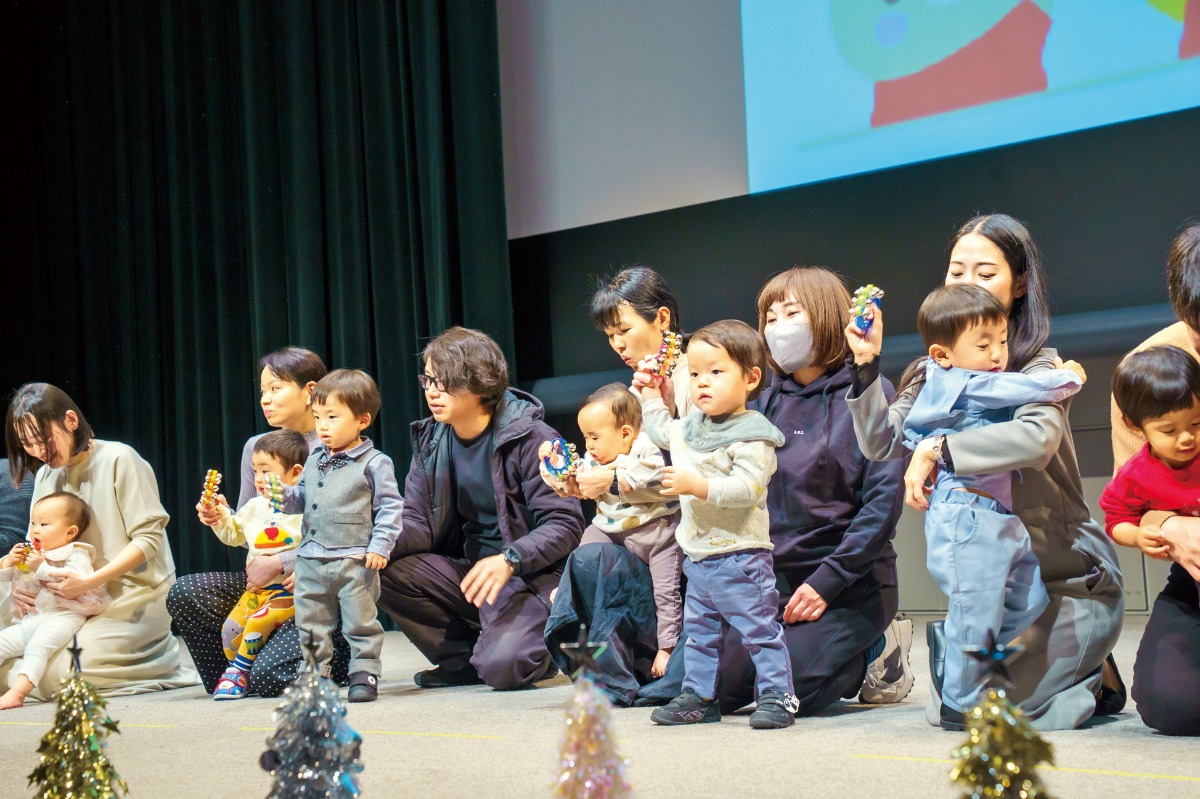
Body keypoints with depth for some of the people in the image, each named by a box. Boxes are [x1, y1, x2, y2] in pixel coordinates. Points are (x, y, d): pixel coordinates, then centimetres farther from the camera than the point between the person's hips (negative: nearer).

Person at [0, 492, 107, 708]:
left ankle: (17, 692, -45)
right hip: (32, 618, 9)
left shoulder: (77, 554, -4)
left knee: (38, 645, -31)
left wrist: (42, 569, -22)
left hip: (62, 617, -9)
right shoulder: (30, 553, 20)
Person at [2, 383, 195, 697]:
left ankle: (163, 663, -3)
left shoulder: (118, 459, -8)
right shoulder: (47, 476, 13)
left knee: (53, 674, -26)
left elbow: (148, 539, -13)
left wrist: (89, 581, -23)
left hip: (134, 599, -7)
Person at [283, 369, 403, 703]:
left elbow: (390, 507, -7)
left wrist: (380, 546, -15)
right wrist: (285, 496, -1)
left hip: (355, 561, -6)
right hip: (311, 561, 6)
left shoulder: (374, 463, -7)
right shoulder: (314, 461, 13)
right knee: (310, 625, 11)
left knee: (360, 624, 2)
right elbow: (302, 498, 20)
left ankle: (364, 674, 11)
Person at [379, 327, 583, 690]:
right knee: (382, 571, -15)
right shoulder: (431, 440, 4)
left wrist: (509, 559, -33)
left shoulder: (530, 438, -15)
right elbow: (418, 524, 1)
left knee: (503, 667, -30)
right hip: (470, 572, 6)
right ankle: (462, 659, 1)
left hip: (531, 575, -6)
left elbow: (565, 524, -18)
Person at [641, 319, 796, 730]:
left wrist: (698, 486, -32)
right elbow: (661, 432, 33)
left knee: (759, 628, -4)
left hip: (740, 554, -9)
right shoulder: (691, 426, 10)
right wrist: (651, 397, 28)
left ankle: (776, 696, 3)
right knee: (699, 630, 15)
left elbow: (748, 488, -27)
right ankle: (699, 696, 25)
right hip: (698, 555, 9)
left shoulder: (750, 435, -16)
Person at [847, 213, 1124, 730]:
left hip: (1071, 578, -6)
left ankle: (1096, 680, 12)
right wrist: (868, 366, -18)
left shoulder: (1037, 366, -14)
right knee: (944, 711, 6)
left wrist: (937, 450, -37)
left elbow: (1038, 438, -36)